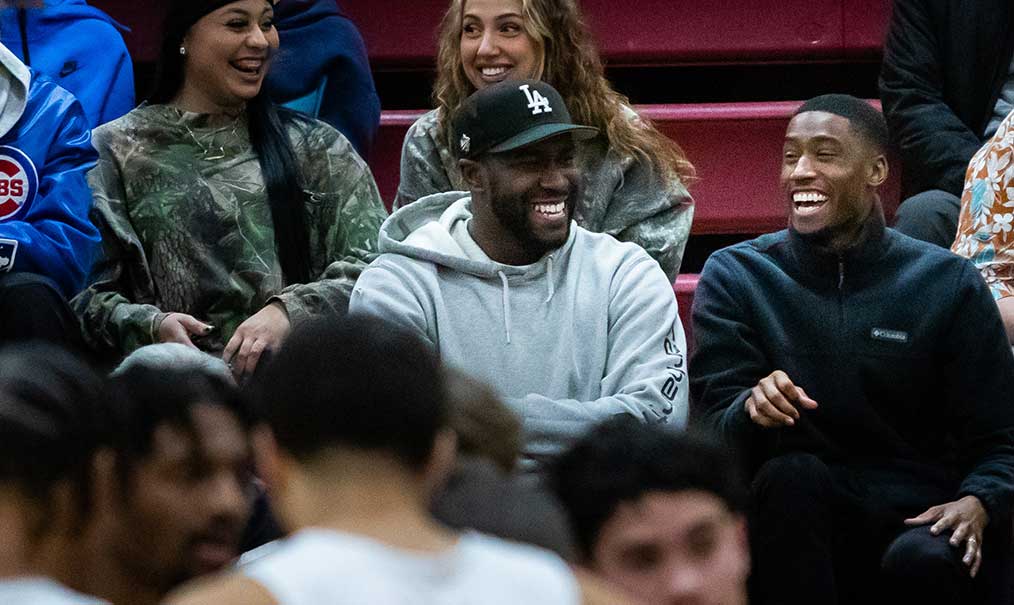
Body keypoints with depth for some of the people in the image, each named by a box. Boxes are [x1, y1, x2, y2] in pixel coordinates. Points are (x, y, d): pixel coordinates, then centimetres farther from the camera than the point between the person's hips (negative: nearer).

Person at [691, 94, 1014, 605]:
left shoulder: (948, 285, 5)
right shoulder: (733, 277, 6)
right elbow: (714, 429, -3)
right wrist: (754, 408, -27)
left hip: (915, 520, -1)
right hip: (791, 516, 1)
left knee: (923, 564, -36)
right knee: (792, 474, -33)